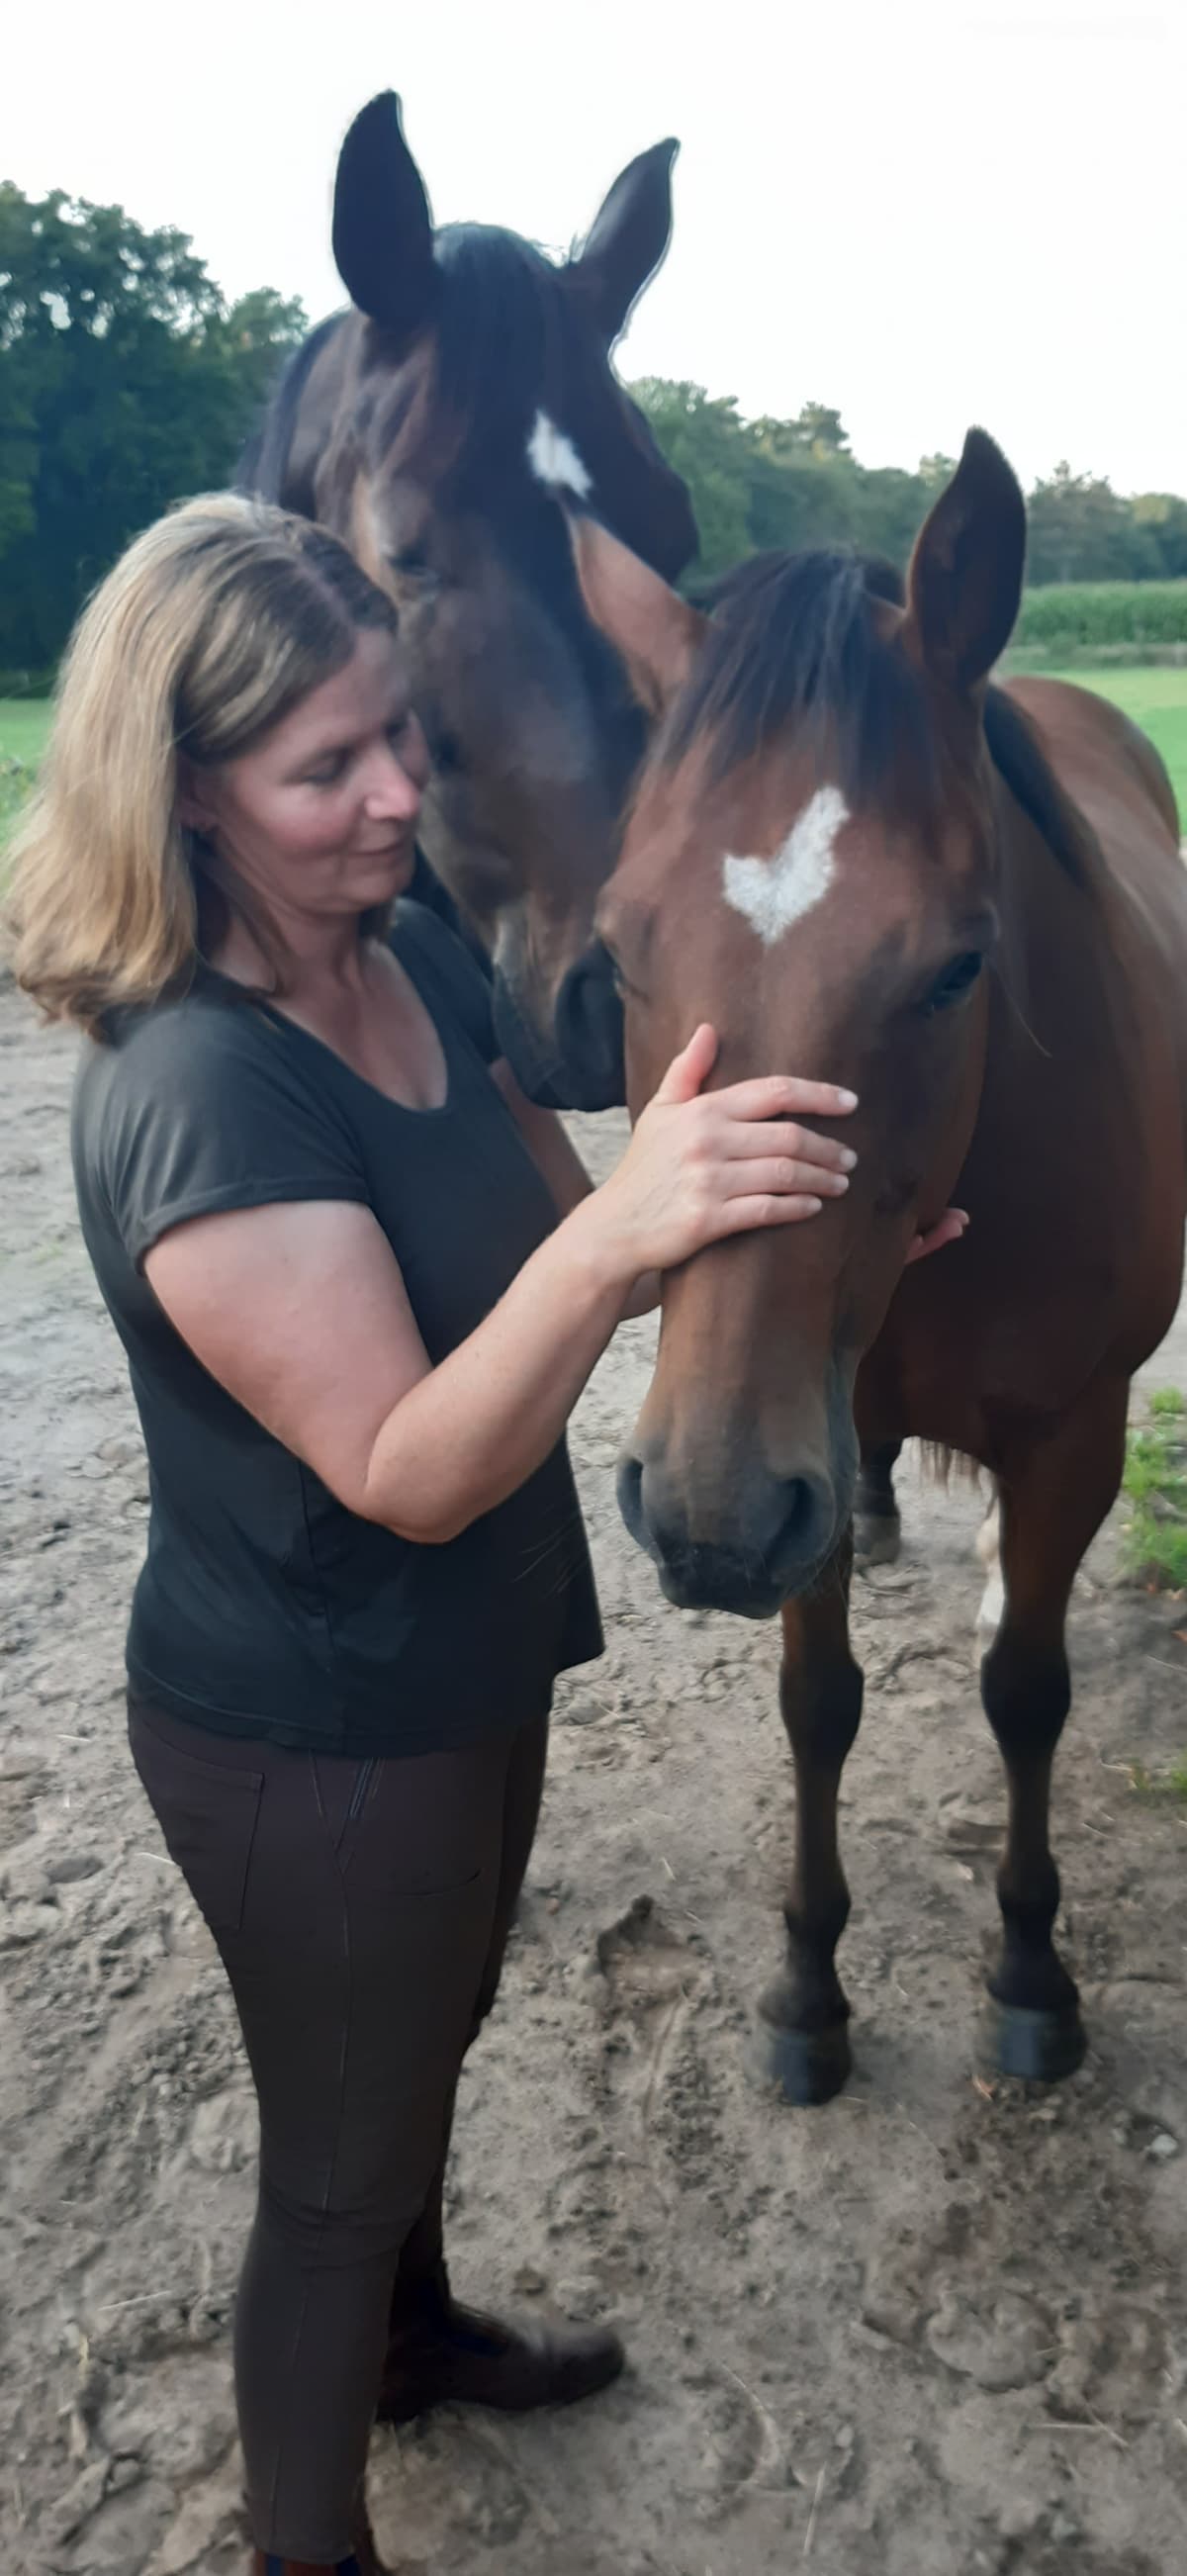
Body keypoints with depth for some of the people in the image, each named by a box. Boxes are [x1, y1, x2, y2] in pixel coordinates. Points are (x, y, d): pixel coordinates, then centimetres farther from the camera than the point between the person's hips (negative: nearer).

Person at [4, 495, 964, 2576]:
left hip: (470, 1671, 8)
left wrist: (773, 1208, -11)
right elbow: (408, 1472, -31)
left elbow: (537, 1242, 6)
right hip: (310, 1747, -8)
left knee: (429, 2047, 31)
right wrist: (614, 1238, -46)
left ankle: (413, 2337, 60)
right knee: (340, 2156, 15)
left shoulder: (419, 955, -4)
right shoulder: (195, 1095, -30)